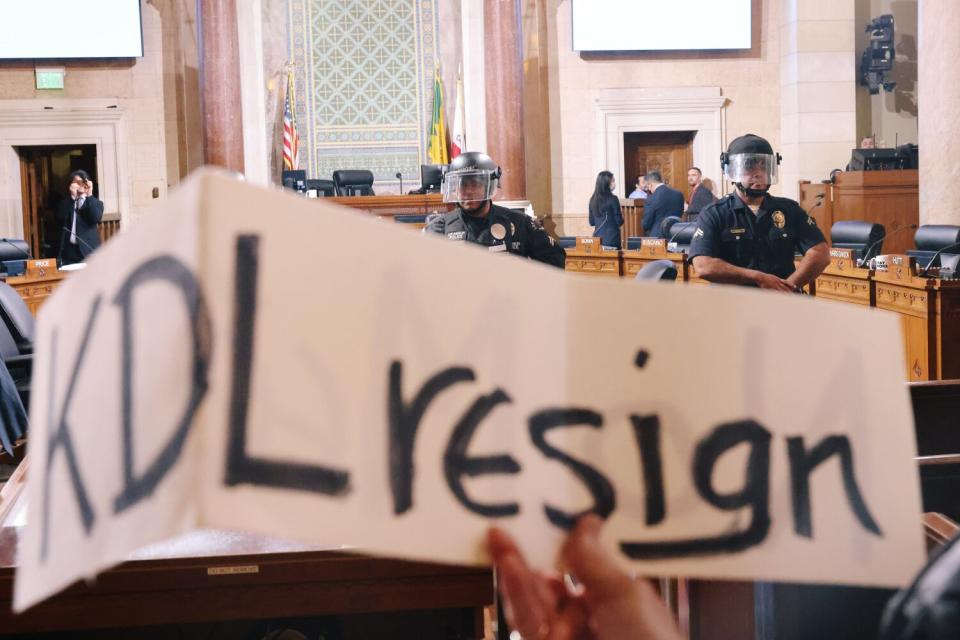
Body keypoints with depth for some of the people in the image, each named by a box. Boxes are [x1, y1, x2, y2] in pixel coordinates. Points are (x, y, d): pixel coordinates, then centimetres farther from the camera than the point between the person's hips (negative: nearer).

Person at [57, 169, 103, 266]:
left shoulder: (95, 203, 9)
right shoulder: (66, 203, 14)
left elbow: (96, 218, -11)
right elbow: (61, 218, -5)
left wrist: (89, 195, -10)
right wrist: (72, 197, -8)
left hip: (88, 250, -2)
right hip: (68, 250, 2)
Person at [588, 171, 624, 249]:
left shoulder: (593, 199, 6)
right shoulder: (613, 199, -11)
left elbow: (591, 222, 12)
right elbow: (619, 222, -8)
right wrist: (621, 215, 11)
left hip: (597, 237, 6)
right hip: (611, 237, -6)